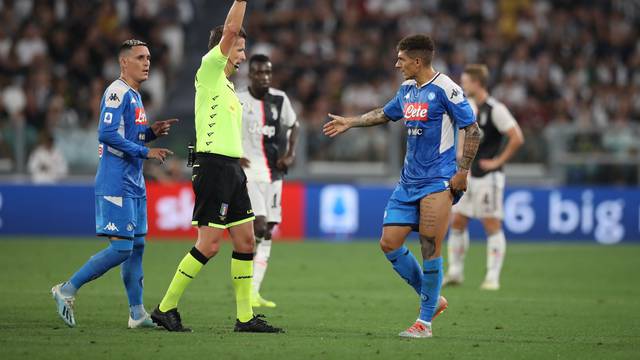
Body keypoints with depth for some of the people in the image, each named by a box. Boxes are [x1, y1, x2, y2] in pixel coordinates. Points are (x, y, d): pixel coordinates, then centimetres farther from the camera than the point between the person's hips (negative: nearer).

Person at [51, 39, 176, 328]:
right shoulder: (117, 92, -12)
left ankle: (137, 313, 12)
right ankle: (67, 290, -4)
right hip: (115, 183, -10)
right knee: (121, 248, -13)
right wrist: (146, 151, -20)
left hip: (133, 185, 10)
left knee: (136, 246, 9)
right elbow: (107, 134, -22)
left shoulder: (134, 95, 19)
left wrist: (152, 132, 9)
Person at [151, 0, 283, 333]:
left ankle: (245, 317, 10)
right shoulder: (209, 72, -4)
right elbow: (230, 29, -16)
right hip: (213, 165, -9)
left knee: (245, 241, 6)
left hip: (232, 168, 10)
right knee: (209, 244, -11)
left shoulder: (227, 86, 21)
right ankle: (165, 308, -3)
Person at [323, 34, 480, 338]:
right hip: (409, 181, 8)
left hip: (438, 181, -8)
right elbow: (384, 114, 32)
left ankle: (425, 321, -1)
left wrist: (462, 171, -15)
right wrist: (350, 123, 34)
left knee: (430, 249, -10)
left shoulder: (445, 89, -11)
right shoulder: (407, 90, 12)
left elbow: (472, 130, -11)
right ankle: (432, 299, 19)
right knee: (389, 243, 3)